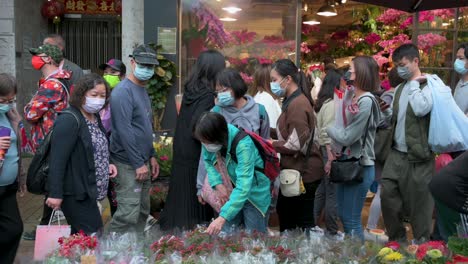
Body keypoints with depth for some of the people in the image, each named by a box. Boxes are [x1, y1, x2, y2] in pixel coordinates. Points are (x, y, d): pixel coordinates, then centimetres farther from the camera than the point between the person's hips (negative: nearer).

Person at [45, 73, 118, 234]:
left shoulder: (95, 117, 12)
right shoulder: (68, 120, -17)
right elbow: (58, 160, -22)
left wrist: (107, 164, 5)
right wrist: (55, 194, -24)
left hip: (89, 191, 9)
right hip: (74, 193, -9)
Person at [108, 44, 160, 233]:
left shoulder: (143, 90, 15)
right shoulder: (123, 91, -14)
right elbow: (124, 130, -20)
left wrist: (151, 157, 16)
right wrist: (138, 164, -19)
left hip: (142, 162, 9)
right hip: (128, 164, -9)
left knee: (143, 212, 14)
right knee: (129, 214, -11)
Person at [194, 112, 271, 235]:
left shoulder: (243, 145, -33)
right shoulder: (210, 140, -14)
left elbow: (243, 187, -38)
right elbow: (208, 161, 6)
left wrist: (222, 218, -45)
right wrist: (218, 184, -12)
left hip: (254, 192, -5)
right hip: (233, 191, 5)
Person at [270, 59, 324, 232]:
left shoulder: (297, 104, -19)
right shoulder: (292, 101, 12)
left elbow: (295, 145, -22)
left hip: (303, 172, -10)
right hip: (294, 170, 10)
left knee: (303, 223, 2)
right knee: (285, 216, 20)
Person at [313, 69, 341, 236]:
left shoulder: (323, 103, 14)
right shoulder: (332, 104, -13)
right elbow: (328, 134, -19)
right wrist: (330, 158, -21)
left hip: (323, 151, 9)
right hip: (331, 152, -9)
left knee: (321, 192, 15)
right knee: (333, 194, -2)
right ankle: (332, 233, 6)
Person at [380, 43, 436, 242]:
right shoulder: (399, 88, 13)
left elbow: (420, 109, -28)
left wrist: (414, 84, -15)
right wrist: (387, 112, -1)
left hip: (417, 157, -7)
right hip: (396, 154, 7)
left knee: (419, 203, 3)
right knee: (387, 195, 5)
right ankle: (396, 240, 22)